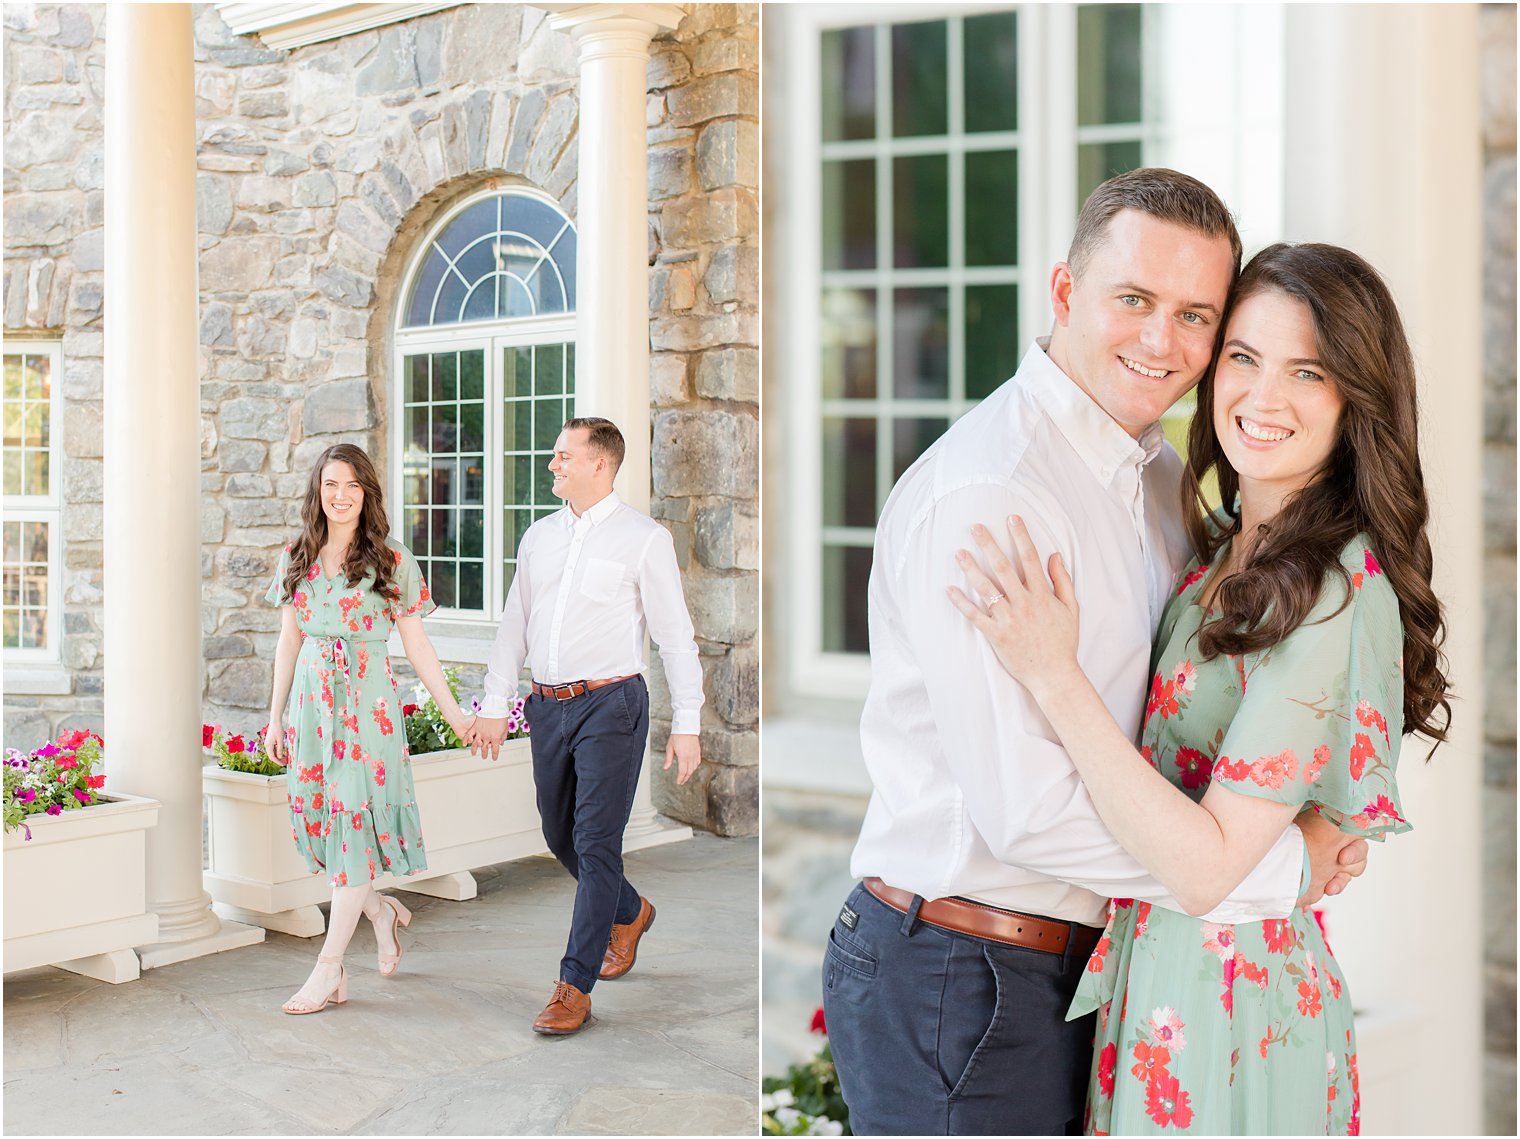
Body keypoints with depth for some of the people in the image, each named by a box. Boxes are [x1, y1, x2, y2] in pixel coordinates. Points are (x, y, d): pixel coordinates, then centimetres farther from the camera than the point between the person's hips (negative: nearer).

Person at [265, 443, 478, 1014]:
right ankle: (382, 909, 31)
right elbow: (288, 641, 13)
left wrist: (456, 716, -1)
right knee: (315, 818, 4)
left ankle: (329, 970, 2)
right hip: (311, 703, 4)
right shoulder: (296, 558, 8)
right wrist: (276, 716, 12)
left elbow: (416, 645, 0)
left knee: (354, 821, -5)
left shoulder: (392, 562, -3)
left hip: (368, 705, -4)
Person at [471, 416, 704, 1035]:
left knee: (595, 843, -6)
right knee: (560, 836, 14)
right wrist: (496, 705, 11)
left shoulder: (644, 538, -4)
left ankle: (575, 986, 2)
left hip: (610, 705, -6)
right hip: (548, 706, 6)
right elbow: (514, 625, 16)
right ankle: (628, 913, 41)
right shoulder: (539, 536, 12)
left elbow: (676, 635, -4)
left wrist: (686, 725, -8)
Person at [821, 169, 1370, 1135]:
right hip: (953, 980, -8)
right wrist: (1281, 866, -14)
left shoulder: (1162, 475, 8)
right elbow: (1025, 808, -26)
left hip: (1077, 962, 9)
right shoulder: (985, 493, -23)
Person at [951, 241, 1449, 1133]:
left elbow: (1209, 866, -26)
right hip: (1152, 960, 8)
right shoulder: (1223, 547, 3)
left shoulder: (1338, 597, -23)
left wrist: (1055, 674, -30)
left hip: (1225, 1006, -8)